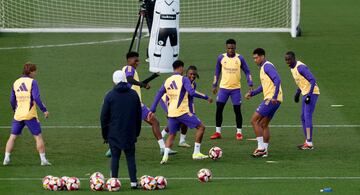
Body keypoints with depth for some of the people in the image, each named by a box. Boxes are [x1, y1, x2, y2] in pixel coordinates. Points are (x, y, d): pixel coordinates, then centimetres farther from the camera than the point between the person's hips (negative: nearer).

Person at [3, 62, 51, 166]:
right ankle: (43, 159, 1)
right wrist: (44, 110, -10)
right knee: (38, 137, 3)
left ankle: (6, 158, 3)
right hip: (30, 115, -5)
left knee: (12, 137, 10)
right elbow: (36, 98, -16)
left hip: (18, 115, 5)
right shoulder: (32, 82, -8)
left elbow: (12, 100, 13)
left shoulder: (16, 83, 9)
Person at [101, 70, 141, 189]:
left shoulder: (110, 96, -5)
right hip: (130, 134, 2)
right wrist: (137, 132, 16)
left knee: (115, 157, 3)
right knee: (130, 157, 6)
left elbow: (104, 117, -2)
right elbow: (139, 115, 9)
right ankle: (133, 181, 1)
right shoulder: (134, 94, 3)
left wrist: (105, 134, 6)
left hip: (114, 133, -2)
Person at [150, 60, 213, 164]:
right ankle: (196, 153, 2)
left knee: (171, 135, 17)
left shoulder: (167, 81, 11)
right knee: (201, 127, 5)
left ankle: (165, 156, -4)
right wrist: (206, 97, -13)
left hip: (171, 113, 6)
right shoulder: (183, 79, -7)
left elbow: (158, 95, 13)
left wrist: (152, 110, 19)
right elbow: (192, 92, -21)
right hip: (183, 112, -6)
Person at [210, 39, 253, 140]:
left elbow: (247, 72, 2)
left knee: (237, 110, -1)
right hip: (223, 87, 1)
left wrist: (250, 85, -8)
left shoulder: (240, 58, -3)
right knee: (219, 109, -3)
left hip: (236, 88, -1)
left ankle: (239, 132, 9)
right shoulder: (221, 58, 1)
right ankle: (218, 132, 5)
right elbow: (217, 72, 11)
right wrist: (214, 86, 9)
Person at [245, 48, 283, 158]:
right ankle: (264, 150, 14)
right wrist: (252, 93, 21)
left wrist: (274, 97, -29)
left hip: (271, 100, -10)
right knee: (264, 125, 13)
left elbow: (277, 80, -23)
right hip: (271, 100, 10)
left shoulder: (267, 66, -10)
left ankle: (261, 147, -9)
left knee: (254, 120, -7)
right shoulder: (263, 67, 21)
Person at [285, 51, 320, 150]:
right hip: (305, 93, 10)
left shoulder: (301, 67, -20)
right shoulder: (292, 68, 10)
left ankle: (309, 143, -11)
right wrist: (297, 93, 25)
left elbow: (313, 80, -24)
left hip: (311, 93, -10)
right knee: (303, 117, 11)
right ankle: (307, 141, 15)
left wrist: (309, 95, -28)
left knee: (307, 117, -11)